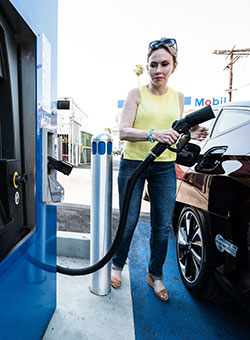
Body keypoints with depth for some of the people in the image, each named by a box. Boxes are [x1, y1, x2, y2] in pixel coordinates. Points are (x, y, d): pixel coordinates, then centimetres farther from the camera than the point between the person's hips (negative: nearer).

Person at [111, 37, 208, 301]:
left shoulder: (178, 98, 11)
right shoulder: (137, 93, 0)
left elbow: (176, 135, 16)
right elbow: (123, 132, -12)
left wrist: (190, 135, -6)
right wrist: (153, 134, -28)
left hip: (165, 167, 3)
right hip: (133, 163, -3)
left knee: (163, 226, 7)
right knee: (128, 221, 6)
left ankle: (155, 275, 31)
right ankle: (117, 265, 34)